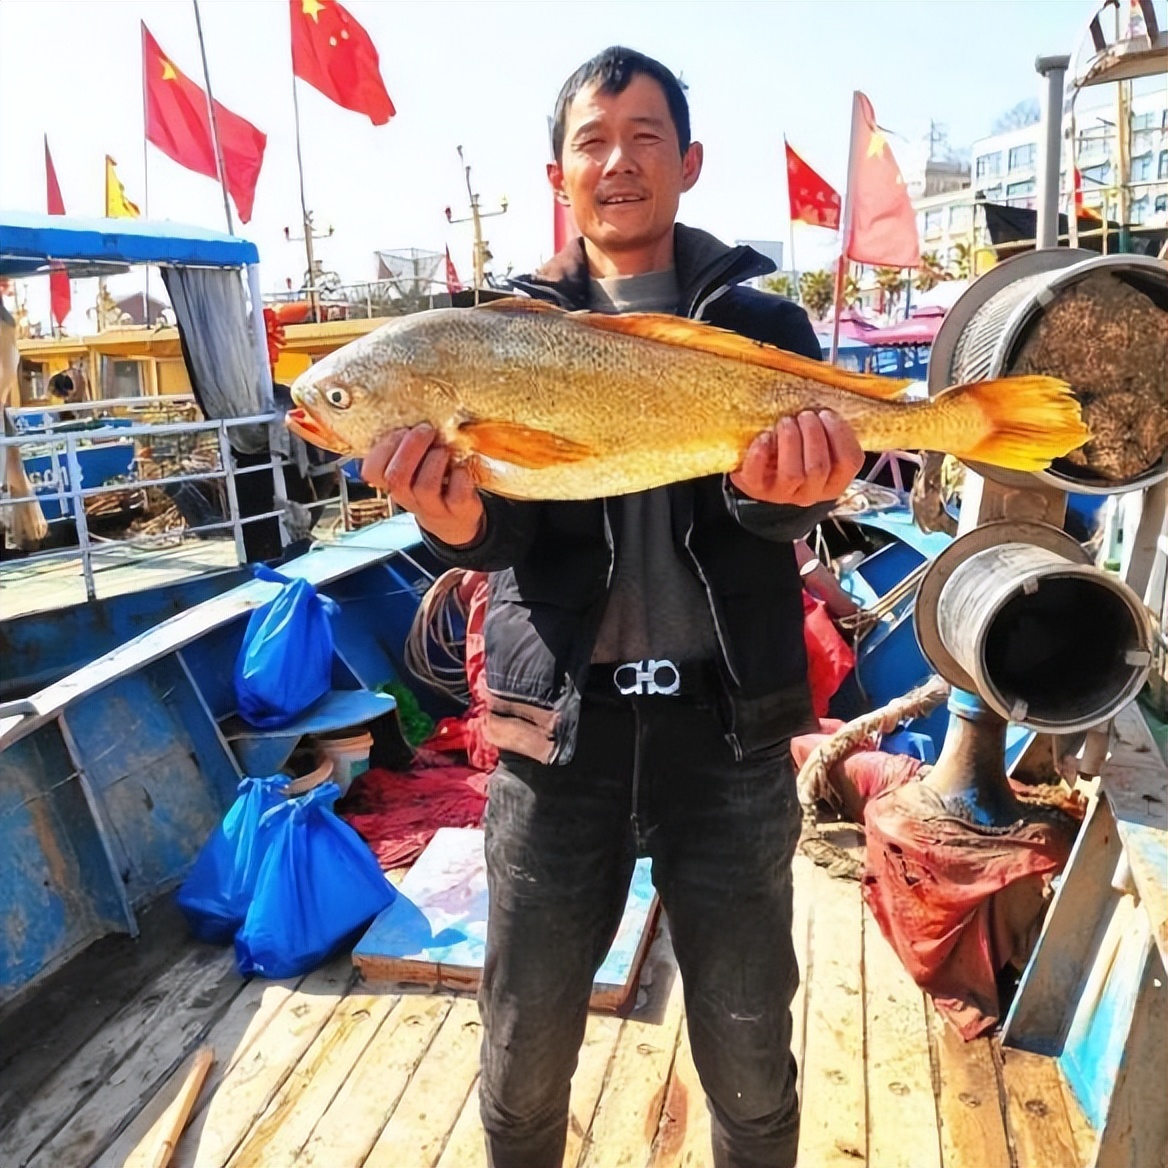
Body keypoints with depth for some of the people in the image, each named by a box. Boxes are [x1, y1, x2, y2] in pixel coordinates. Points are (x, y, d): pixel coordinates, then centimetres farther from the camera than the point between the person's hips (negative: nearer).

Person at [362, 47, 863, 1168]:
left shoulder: (764, 324, 6)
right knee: (524, 1057, 15)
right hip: (556, 726, 1)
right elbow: (503, 521, -6)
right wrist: (454, 517, -29)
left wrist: (783, 485, -33)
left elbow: (782, 496, -10)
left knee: (750, 1064, 15)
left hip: (729, 727, 0)